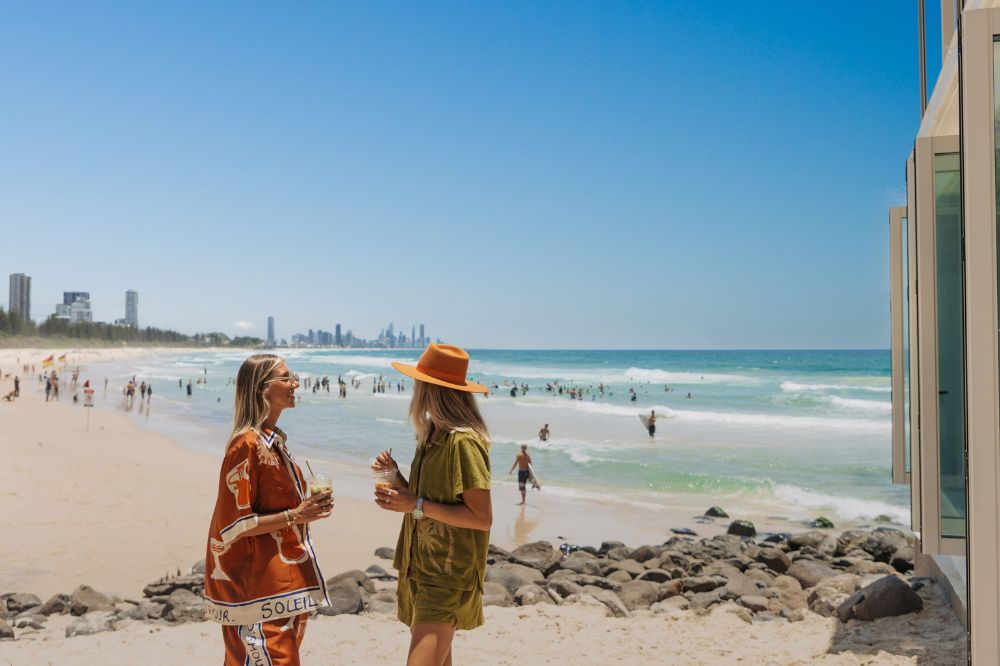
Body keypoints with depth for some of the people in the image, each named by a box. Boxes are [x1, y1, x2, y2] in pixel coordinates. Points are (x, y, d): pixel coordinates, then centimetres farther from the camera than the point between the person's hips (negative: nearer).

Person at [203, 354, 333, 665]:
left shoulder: (274, 441, 11)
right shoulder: (247, 446, -17)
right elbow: (233, 524, -19)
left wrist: (308, 507, 9)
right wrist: (295, 515, -21)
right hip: (258, 589, -9)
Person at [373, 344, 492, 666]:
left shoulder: (463, 442, -19)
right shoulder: (431, 435, 10)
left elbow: (482, 518, -21)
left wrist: (416, 505, -22)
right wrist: (397, 478, -1)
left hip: (448, 577, -9)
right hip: (422, 567, 9)